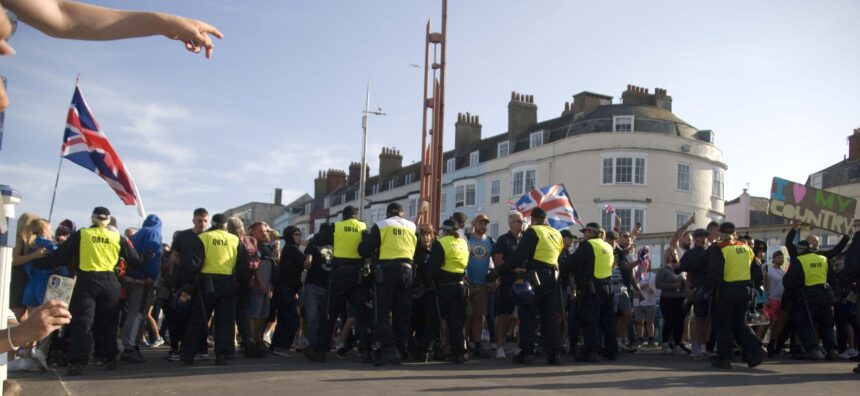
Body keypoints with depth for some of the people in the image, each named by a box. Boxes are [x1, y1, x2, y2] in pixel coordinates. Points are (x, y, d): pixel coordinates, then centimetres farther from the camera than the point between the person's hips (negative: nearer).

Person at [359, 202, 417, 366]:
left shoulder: (380, 226, 4)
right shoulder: (412, 227, 14)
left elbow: (365, 250, 2)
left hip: (386, 270, -3)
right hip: (406, 269, 3)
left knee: (383, 311, 0)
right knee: (403, 313, 8)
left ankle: (388, 348, -13)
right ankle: (400, 350, 8)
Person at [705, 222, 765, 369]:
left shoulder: (719, 249, -9)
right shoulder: (746, 248, 11)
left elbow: (714, 273, -16)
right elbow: (756, 270, 14)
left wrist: (708, 286, -5)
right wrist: (756, 286, 24)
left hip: (726, 291, -6)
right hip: (745, 289, 6)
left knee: (723, 325, 4)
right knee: (739, 323, 16)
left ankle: (724, 358, 6)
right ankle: (756, 350, 1)